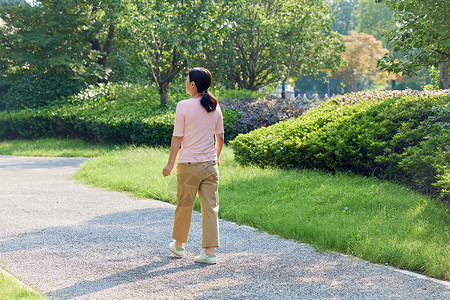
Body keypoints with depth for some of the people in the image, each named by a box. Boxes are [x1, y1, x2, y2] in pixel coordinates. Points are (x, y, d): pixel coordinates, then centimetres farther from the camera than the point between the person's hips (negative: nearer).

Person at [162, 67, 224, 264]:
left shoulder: (184, 106, -11)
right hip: (210, 165, 4)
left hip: (189, 165, -4)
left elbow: (177, 138, -9)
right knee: (210, 207, 4)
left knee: (184, 205, 12)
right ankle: (210, 252, 1)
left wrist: (170, 163, -1)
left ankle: (178, 245, 29)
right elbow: (220, 137, 10)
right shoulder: (215, 106, 3)